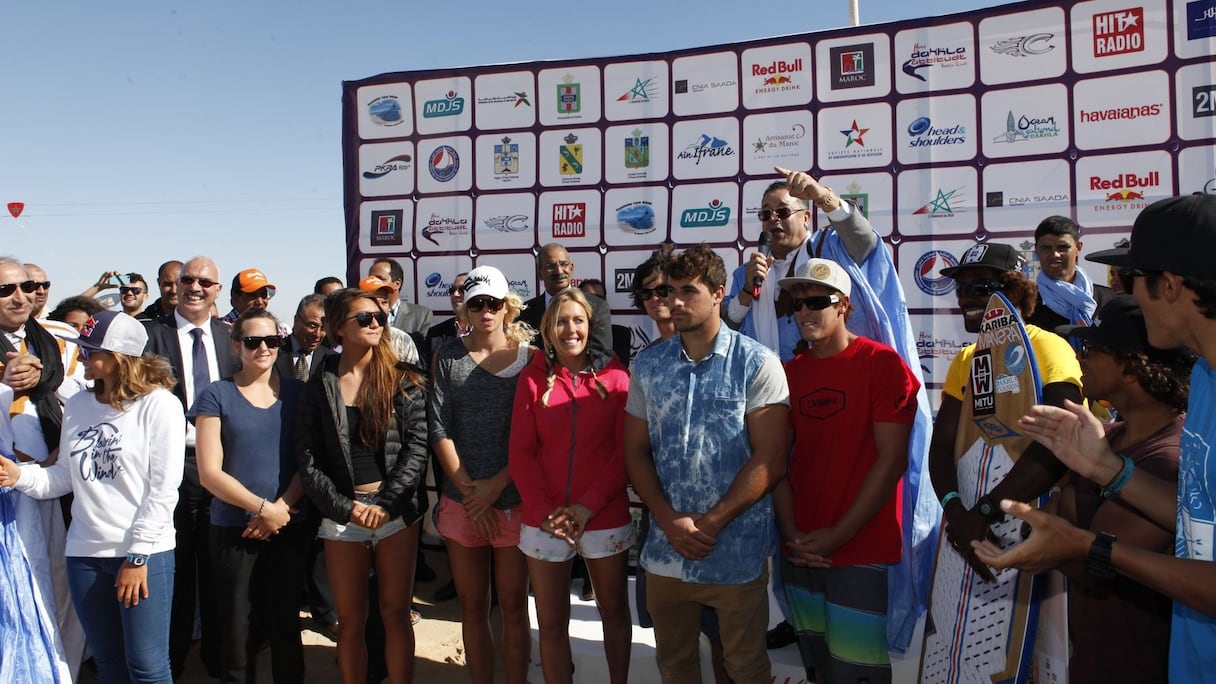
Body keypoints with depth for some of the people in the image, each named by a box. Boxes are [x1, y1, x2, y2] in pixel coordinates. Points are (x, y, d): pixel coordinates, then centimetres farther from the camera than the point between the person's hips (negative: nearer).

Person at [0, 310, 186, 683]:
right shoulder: (76, 405, 9)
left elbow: (164, 488, -12)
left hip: (144, 553, -5)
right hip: (84, 553, 6)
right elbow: (66, 475, 10)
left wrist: (138, 555, -13)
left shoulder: (159, 404, -9)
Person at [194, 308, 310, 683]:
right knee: (238, 629, 6)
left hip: (291, 527, 2)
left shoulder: (296, 392, 4)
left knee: (286, 624, 11)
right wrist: (263, 507, -13)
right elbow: (209, 473, -7)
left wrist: (282, 507, -12)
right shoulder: (217, 396, -2)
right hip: (234, 530, -1)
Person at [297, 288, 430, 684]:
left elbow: (416, 447, -5)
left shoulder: (403, 380, 1)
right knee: (350, 619, 9)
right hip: (341, 514, 1)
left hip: (396, 512, 0)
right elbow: (308, 459, -1)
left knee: (396, 613, 6)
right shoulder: (319, 386, 3)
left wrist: (385, 503, -13)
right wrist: (346, 507, -10)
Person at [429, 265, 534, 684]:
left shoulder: (529, 357, -3)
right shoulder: (449, 355, 2)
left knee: (513, 607, 7)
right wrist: (468, 491, -8)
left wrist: (496, 486, -11)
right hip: (461, 502, 2)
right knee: (472, 608, 12)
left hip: (514, 500, -2)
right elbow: (440, 430, -2)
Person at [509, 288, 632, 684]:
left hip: (606, 518, 0)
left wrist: (588, 506, -14)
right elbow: (521, 452, -2)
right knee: (551, 622, 11)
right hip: (543, 522, 1)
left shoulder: (615, 376, -3)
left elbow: (625, 450, -5)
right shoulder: (533, 378, 0)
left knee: (613, 612, 17)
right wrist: (546, 511, -12)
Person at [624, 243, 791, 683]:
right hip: (665, 551, 4)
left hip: (738, 552, -3)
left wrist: (709, 524, -14)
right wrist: (670, 522, -9)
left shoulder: (758, 364, -7)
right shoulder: (647, 366, 5)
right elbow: (635, 452, 5)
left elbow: (770, 461, -11)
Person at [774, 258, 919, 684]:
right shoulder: (789, 373, 8)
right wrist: (791, 533, -5)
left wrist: (838, 535, -13)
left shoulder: (883, 364, -8)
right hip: (801, 553, 5)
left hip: (862, 551, -5)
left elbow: (892, 460, -12)